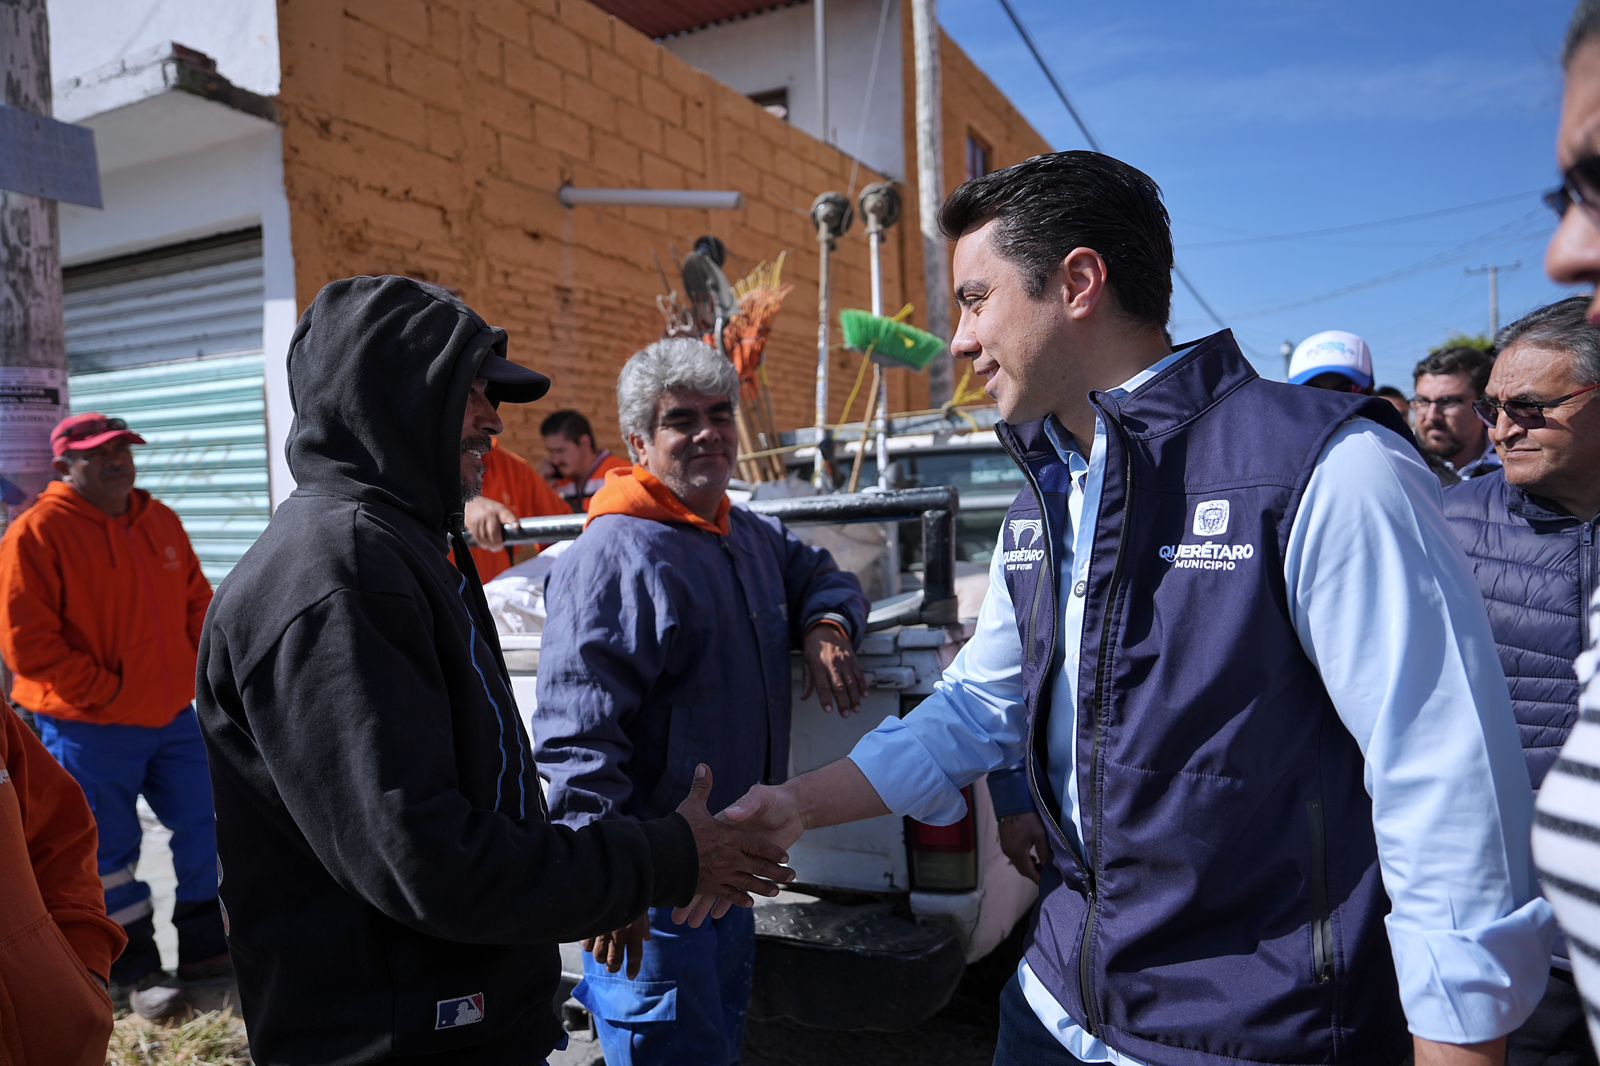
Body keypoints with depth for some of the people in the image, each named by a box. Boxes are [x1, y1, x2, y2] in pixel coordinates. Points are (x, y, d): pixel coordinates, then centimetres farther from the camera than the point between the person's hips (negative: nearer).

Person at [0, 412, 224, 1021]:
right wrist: (107, 692, -15)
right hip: (89, 730, -6)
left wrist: (198, 668, 3)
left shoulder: (160, 520, 7)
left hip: (173, 715, 6)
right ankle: (135, 972, 23)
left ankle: (205, 948, 29)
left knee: (203, 828, 12)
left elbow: (196, 602, 14)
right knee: (110, 851, 6)